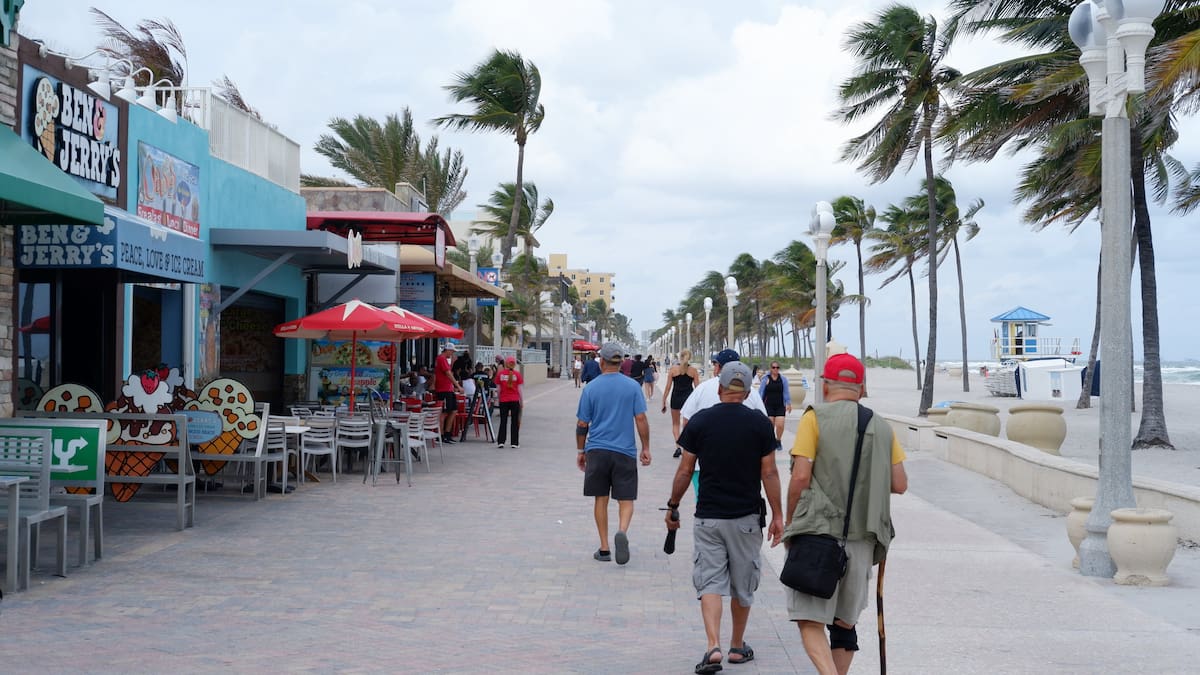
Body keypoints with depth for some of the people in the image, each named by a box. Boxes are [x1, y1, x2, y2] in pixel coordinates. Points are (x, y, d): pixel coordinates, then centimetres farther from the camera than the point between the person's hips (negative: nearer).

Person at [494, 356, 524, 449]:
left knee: (503, 421, 7)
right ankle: (515, 443, 7)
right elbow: (520, 389, -2)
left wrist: (499, 399, 14)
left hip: (503, 400, 1)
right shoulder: (517, 374, -5)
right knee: (515, 422, 6)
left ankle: (500, 442, 1)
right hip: (515, 400, -1)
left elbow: (498, 388, 2)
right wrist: (522, 402, 6)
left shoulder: (500, 374, -2)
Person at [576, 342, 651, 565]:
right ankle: (622, 531, -22)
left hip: (597, 450, 1)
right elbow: (641, 420, -4)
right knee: (626, 499, 6)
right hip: (625, 451, 0)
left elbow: (582, 424, 1)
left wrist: (581, 451, 13)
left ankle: (604, 549, 12)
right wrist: (646, 448, 4)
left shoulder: (591, 388, -1)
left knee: (601, 499, 10)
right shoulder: (633, 386, -2)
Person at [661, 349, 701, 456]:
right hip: (689, 397, 0)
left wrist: (664, 402, 2)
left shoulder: (673, 369, -4)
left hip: (676, 398, 0)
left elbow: (668, 388, -4)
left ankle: (678, 446, -2)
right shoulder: (693, 370, -3)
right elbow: (697, 388, -2)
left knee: (675, 424, 15)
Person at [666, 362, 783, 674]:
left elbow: (685, 471, -1)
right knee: (742, 587, 15)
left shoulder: (700, 421, -3)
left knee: (710, 583, 2)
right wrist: (777, 515, 4)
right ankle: (737, 646, 27)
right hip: (747, 518, 0)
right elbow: (769, 473, -4)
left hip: (708, 517, 0)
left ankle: (713, 647, -14)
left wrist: (673, 506, 11)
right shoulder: (760, 424, -5)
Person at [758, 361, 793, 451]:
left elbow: (786, 392, 8)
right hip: (769, 406, -1)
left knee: (780, 425, -7)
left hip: (780, 406, 1)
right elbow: (760, 392, 3)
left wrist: (788, 404, 6)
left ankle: (778, 441, 17)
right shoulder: (765, 379, -1)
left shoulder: (783, 379, 3)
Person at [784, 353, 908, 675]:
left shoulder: (814, 418, -3)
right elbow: (900, 485, 7)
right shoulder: (882, 427, 10)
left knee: (810, 621, -3)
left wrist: (790, 521, 3)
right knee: (844, 623, 17)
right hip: (862, 539, 5)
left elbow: (801, 477, -10)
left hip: (818, 534, -4)